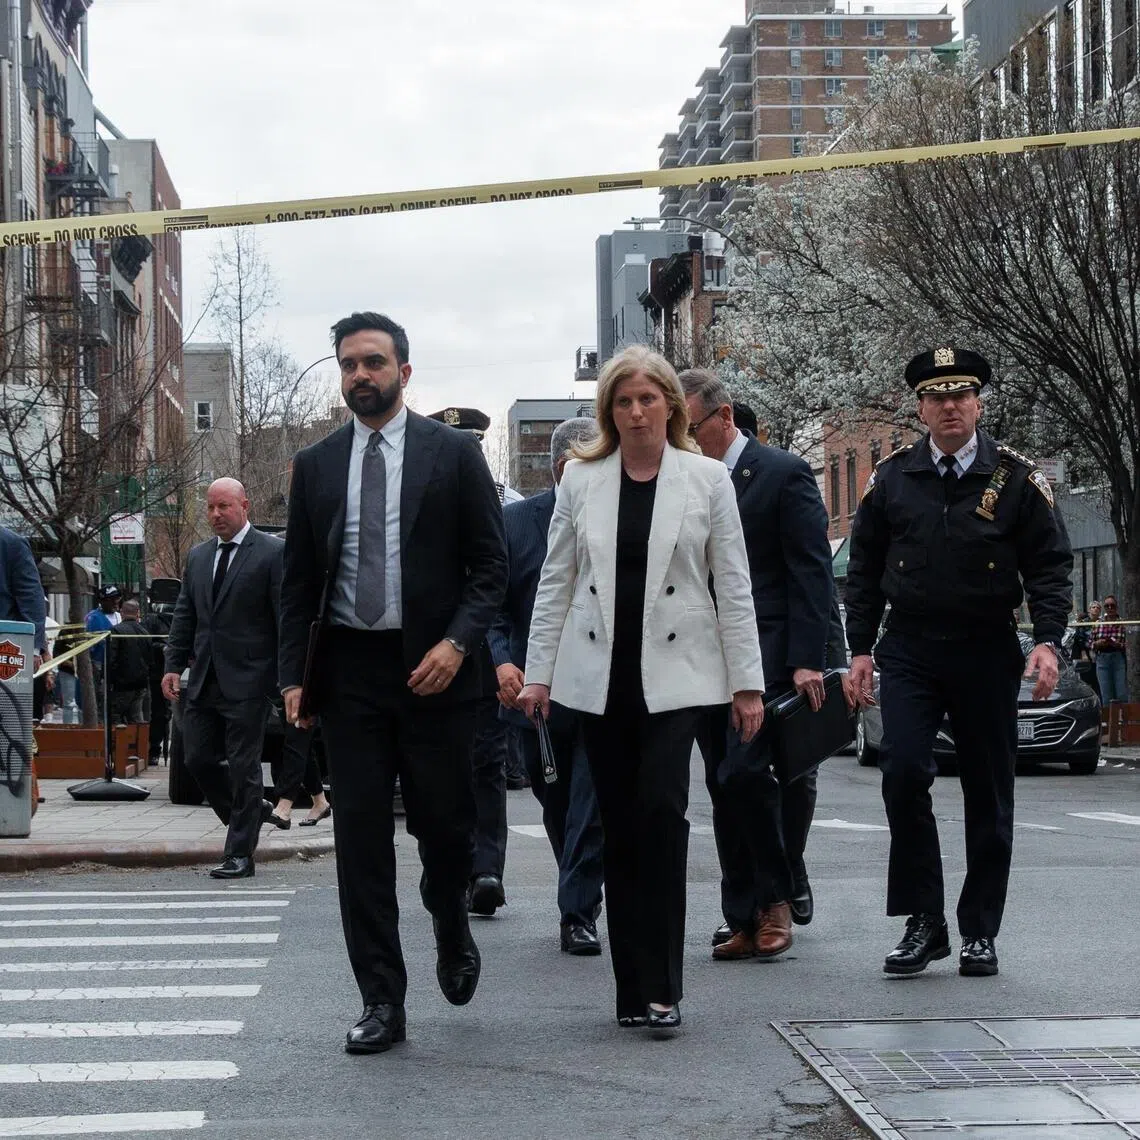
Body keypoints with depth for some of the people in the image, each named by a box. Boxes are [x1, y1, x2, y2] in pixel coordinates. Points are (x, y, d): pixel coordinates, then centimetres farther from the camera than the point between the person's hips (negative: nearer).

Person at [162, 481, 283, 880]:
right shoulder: (197, 556, 14)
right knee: (198, 759, 7)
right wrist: (174, 665, 7)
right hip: (204, 680, 6)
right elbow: (184, 615, 17)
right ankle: (249, 814, 29)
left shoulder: (272, 553, -5)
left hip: (247, 681, -6)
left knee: (243, 765, -1)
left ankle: (240, 854, 6)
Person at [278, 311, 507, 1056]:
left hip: (433, 666, -2)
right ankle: (382, 1001, 7)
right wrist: (293, 675, 2)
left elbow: (491, 564, 0)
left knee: (445, 824, 5)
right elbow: (299, 580, 11)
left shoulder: (453, 453, 1)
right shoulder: (316, 465, 10)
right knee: (361, 838, 1)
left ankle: (453, 933, 37)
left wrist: (457, 642, -14)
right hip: (348, 669, 2)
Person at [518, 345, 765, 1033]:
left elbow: (734, 586, 3)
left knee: (663, 810, -14)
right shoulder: (581, 479, 8)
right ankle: (635, 988, 12)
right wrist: (539, 671, 5)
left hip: (675, 673, -2)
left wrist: (747, 683, -1)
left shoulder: (708, 479, 3)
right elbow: (556, 581, 10)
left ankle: (661, 987, -8)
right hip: (600, 676, 2)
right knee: (620, 826, 4)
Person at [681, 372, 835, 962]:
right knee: (724, 786, 6)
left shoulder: (783, 473, -4)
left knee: (743, 770, -17)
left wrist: (806, 661, -15)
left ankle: (780, 893, 2)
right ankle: (746, 921, 12)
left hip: (766, 652, -6)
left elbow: (811, 573, -8)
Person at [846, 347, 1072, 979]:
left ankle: (979, 930, 16)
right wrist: (860, 648, 5)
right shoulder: (892, 478, 5)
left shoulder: (1016, 478, 0)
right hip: (909, 651, 1)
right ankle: (923, 921, -5)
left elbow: (1049, 566, 0)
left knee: (989, 794, 5)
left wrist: (1047, 641, -13)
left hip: (986, 654, 0)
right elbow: (864, 570, 10)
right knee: (903, 772, -15)